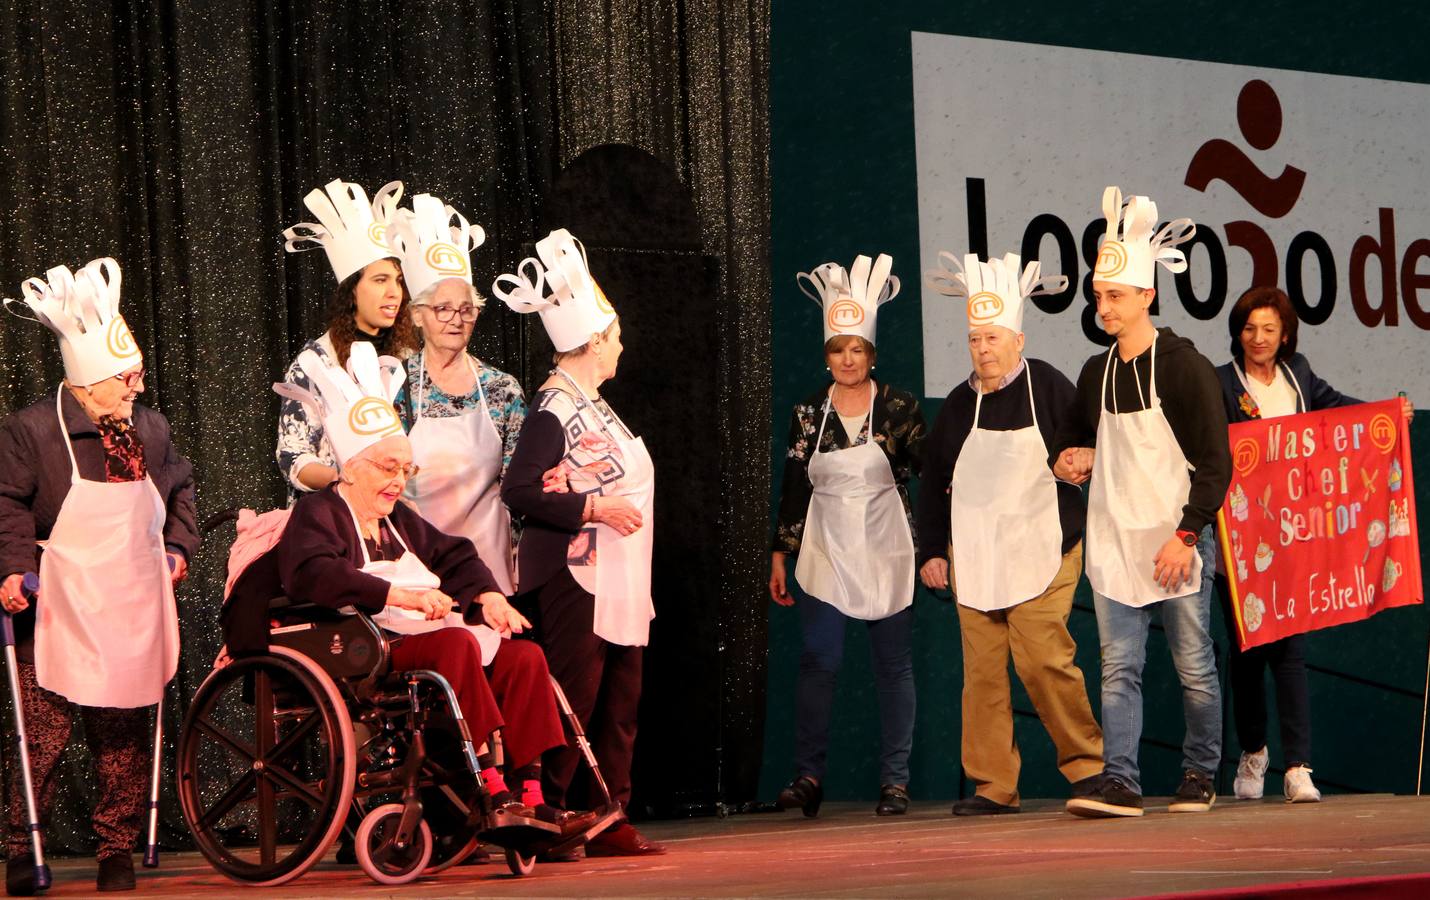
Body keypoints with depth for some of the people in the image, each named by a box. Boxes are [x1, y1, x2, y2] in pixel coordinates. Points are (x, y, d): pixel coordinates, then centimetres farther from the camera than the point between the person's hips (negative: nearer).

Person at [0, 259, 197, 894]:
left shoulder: (149, 428, 10)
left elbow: (180, 489, 26)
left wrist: (177, 547, 16)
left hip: (132, 609, 5)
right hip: (59, 611, -5)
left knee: (124, 733, 6)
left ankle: (118, 847, 15)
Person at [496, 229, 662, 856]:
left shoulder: (592, 404, 17)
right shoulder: (553, 409, -12)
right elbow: (518, 492, -19)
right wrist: (594, 508, -20)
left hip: (617, 579, 10)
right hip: (573, 575, -10)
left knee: (619, 705, 9)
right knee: (574, 699, -9)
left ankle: (610, 823, 13)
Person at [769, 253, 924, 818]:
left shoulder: (898, 410, -1)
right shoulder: (808, 415, 3)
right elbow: (793, 488, 7)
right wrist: (779, 557, 7)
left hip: (886, 553, -1)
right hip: (825, 553, 1)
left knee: (893, 665, 2)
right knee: (818, 661, -6)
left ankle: (894, 781, 7)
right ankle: (808, 776, 1)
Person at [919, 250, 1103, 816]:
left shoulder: (1049, 388, -3)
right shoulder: (959, 403, 10)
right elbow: (933, 482, 17)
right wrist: (931, 551, 12)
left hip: (1041, 553, -4)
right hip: (973, 557, 4)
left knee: (1041, 658, -15)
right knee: (982, 669, 2)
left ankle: (1087, 764, 2)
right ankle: (992, 785, 8)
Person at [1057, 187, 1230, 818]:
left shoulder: (1184, 367, -6)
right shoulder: (1096, 374, 12)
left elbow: (1216, 464, -8)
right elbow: (1072, 436, 30)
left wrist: (1186, 535, -16)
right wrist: (1066, 458, 6)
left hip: (1177, 544, -5)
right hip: (1115, 545, 5)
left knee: (1194, 667, 3)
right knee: (1118, 666, -3)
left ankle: (1199, 776, 16)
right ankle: (1120, 783, -8)